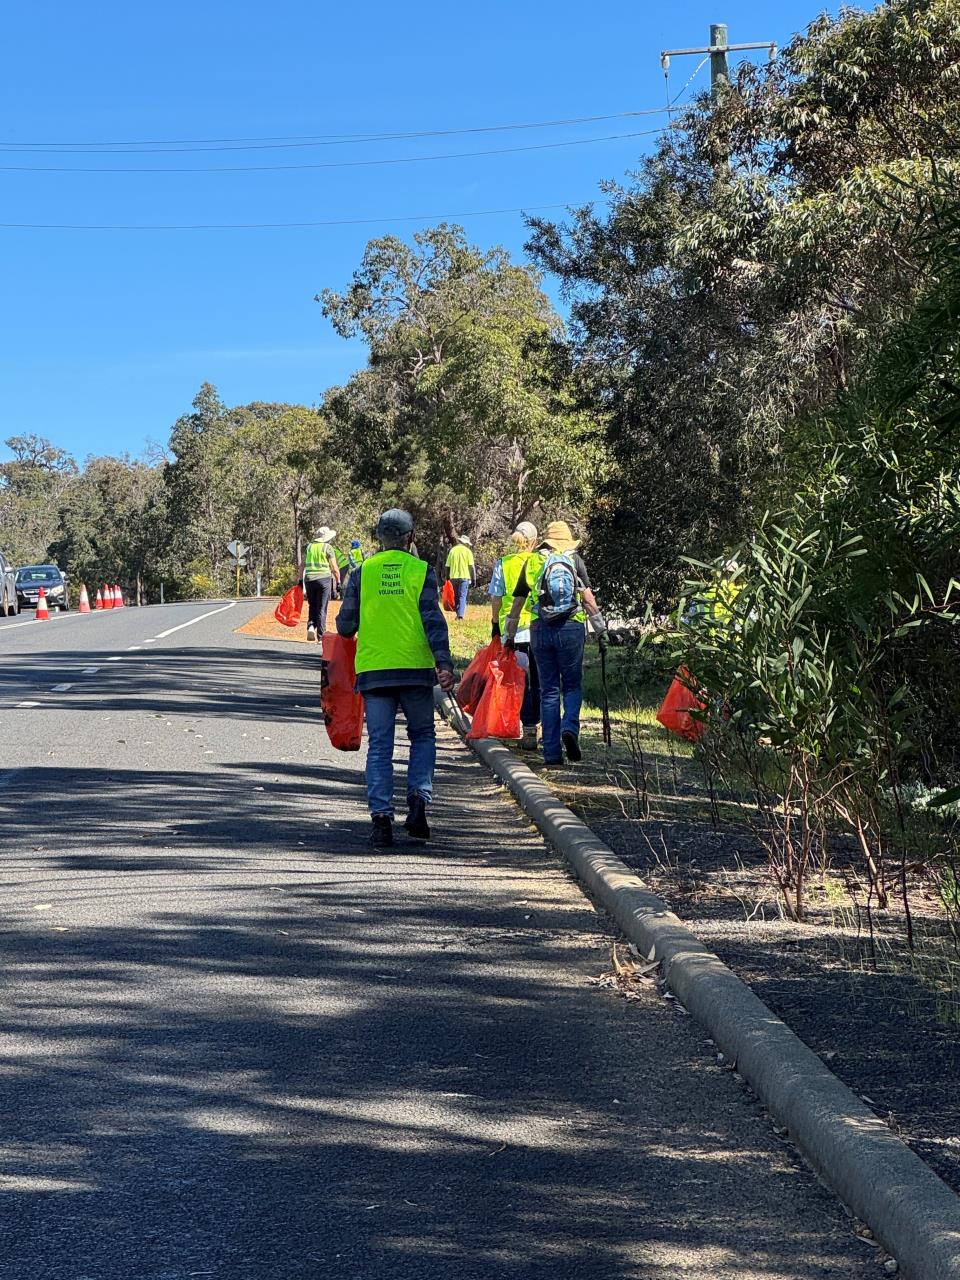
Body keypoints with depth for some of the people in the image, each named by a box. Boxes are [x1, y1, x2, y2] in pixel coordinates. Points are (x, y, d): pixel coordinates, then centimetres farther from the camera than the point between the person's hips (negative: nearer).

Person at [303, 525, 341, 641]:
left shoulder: (309, 546, 9)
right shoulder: (328, 548, -4)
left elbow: (302, 565, 8)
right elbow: (334, 568, -5)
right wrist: (338, 582, 3)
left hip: (309, 579, 3)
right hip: (324, 578, -3)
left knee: (312, 606, 18)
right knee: (322, 608, 3)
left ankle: (311, 626, -5)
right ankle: (321, 635, 3)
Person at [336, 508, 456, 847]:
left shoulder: (362, 573, 5)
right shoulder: (422, 571, 1)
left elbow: (345, 625, 6)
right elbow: (433, 620, -8)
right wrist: (444, 664, -13)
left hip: (373, 671, 1)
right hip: (416, 669, -1)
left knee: (379, 746, 5)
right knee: (423, 736, 16)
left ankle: (381, 816, -4)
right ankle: (418, 798, -3)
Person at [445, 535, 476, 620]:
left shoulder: (452, 550, 7)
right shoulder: (467, 551, -2)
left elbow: (448, 566, 7)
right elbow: (472, 566, -5)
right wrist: (474, 579, -1)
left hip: (453, 577, 3)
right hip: (464, 577, -3)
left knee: (456, 596, 14)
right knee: (462, 596, -4)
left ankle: (458, 614, 14)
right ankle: (461, 615, -16)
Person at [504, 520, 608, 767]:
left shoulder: (532, 562, 11)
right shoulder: (574, 560, 6)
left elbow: (516, 605, 12)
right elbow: (588, 599, -2)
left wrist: (509, 636, 21)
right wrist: (600, 631, 1)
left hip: (540, 630, 2)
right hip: (571, 628, -1)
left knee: (549, 690, 7)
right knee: (572, 685, 10)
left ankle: (552, 751, 5)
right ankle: (570, 727, -17)